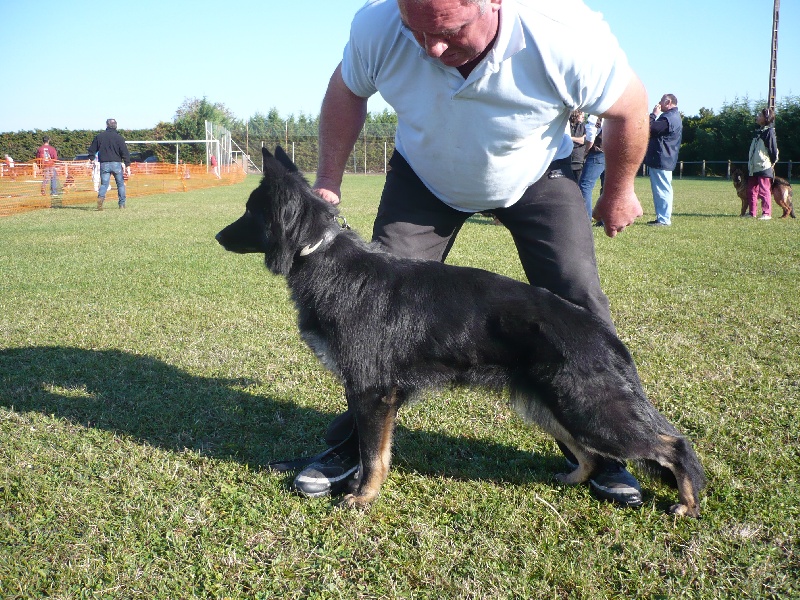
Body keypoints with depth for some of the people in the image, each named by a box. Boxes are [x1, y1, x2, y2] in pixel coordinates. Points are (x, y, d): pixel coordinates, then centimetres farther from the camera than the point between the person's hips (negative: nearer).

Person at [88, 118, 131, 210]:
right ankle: (122, 204, 12)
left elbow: (92, 150, 11)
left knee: (104, 183, 2)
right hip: (116, 164, -1)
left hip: (104, 164, 1)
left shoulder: (99, 136, 5)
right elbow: (125, 152, -7)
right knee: (120, 184, 12)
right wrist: (127, 165, -5)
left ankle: (101, 196, -28)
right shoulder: (119, 137, -3)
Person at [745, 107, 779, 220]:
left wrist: (772, 163, -4)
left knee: (764, 191, -6)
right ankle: (752, 212, 17)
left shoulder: (769, 132, -10)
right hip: (753, 167, 9)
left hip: (764, 168, -9)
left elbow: (773, 150, -11)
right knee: (751, 191, 10)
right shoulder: (758, 131, 16)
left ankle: (767, 213, -3)